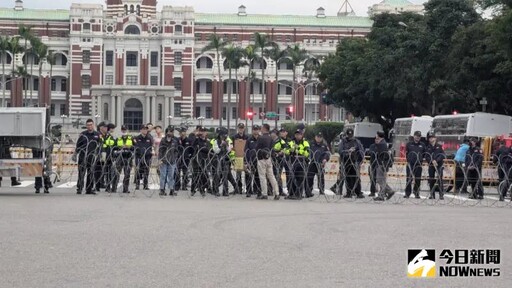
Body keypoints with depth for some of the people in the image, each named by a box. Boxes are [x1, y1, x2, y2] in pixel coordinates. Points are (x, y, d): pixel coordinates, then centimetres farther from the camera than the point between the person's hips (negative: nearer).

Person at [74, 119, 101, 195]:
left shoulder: (97, 135, 8)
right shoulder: (82, 134, 6)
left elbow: (99, 146, 12)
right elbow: (78, 145, 10)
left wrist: (97, 155, 6)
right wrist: (75, 154, 6)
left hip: (92, 157, 1)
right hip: (82, 156, -1)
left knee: (91, 173, 3)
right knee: (81, 172, -5)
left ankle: (89, 189, 9)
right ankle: (79, 188, -2)